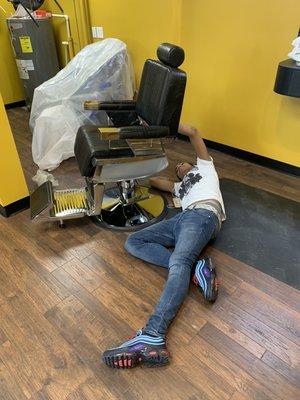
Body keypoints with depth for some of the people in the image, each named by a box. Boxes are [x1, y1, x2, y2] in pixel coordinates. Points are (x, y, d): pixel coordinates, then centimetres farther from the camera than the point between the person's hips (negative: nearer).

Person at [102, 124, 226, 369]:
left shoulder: (204, 167, 31)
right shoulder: (180, 187, 44)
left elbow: (193, 132, 23)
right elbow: (153, 180, 43)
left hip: (202, 214, -6)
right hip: (182, 218, 7)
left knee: (178, 263, -32)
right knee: (133, 243, -11)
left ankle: (152, 338, -50)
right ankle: (196, 268, -28)